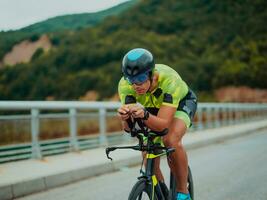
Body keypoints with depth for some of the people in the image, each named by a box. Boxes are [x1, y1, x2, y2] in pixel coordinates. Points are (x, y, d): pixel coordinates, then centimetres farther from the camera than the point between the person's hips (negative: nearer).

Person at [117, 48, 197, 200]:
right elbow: (128, 128, -32)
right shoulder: (125, 85, -31)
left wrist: (144, 115, -63)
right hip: (153, 108, 4)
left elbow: (163, 124, -44)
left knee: (171, 141, -32)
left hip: (180, 103, -4)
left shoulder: (169, 79, -41)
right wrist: (125, 118, -55)